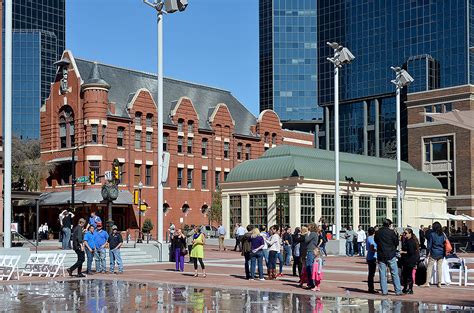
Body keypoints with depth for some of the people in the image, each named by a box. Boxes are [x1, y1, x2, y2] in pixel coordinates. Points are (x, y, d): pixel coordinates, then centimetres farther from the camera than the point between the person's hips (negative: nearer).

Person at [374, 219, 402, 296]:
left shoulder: (378, 232, 0)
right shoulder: (391, 232, -8)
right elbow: (396, 243, -1)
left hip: (381, 256, 2)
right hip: (391, 255, -2)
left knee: (382, 274, 6)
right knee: (395, 273, 3)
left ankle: (384, 291, 6)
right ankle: (398, 291, 2)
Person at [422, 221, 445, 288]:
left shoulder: (432, 234, -7)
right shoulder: (443, 234, 4)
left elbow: (429, 244, -5)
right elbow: (445, 243, 9)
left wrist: (427, 252, 2)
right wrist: (444, 252, 18)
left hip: (434, 253, -4)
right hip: (441, 253, 4)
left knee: (429, 267, 1)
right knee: (440, 268, 8)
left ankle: (427, 282, -3)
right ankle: (439, 283, 9)